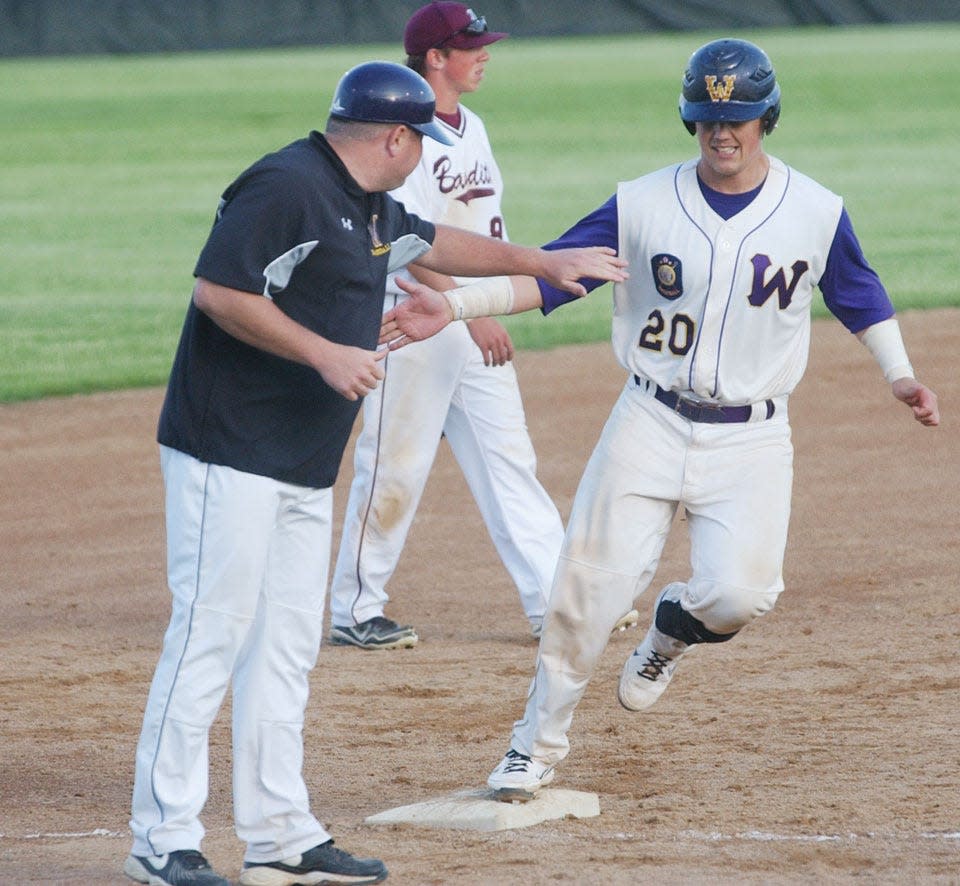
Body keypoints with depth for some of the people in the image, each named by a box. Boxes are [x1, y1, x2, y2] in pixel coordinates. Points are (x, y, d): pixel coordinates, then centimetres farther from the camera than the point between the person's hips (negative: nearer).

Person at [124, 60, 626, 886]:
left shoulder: (369, 206, 16)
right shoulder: (288, 187, -15)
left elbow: (432, 242, 36)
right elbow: (217, 291, -21)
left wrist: (543, 262, 42)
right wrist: (325, 354, -20)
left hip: (305, 469, 10)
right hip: (231, 454, -10)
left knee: (286, 647, 10)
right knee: (210, 635, -9)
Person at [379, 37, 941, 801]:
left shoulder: (816, 213, -1)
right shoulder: (642, 206, -2)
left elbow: (858, 294, 15)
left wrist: (899, 376, 4)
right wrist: (455, 305, -12)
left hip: (751, 440, 0)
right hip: (651, 424, 0)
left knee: (739, 593, -18)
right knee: (590, 585, -6)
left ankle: (675, 626, 19)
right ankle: (539, 745, 11)